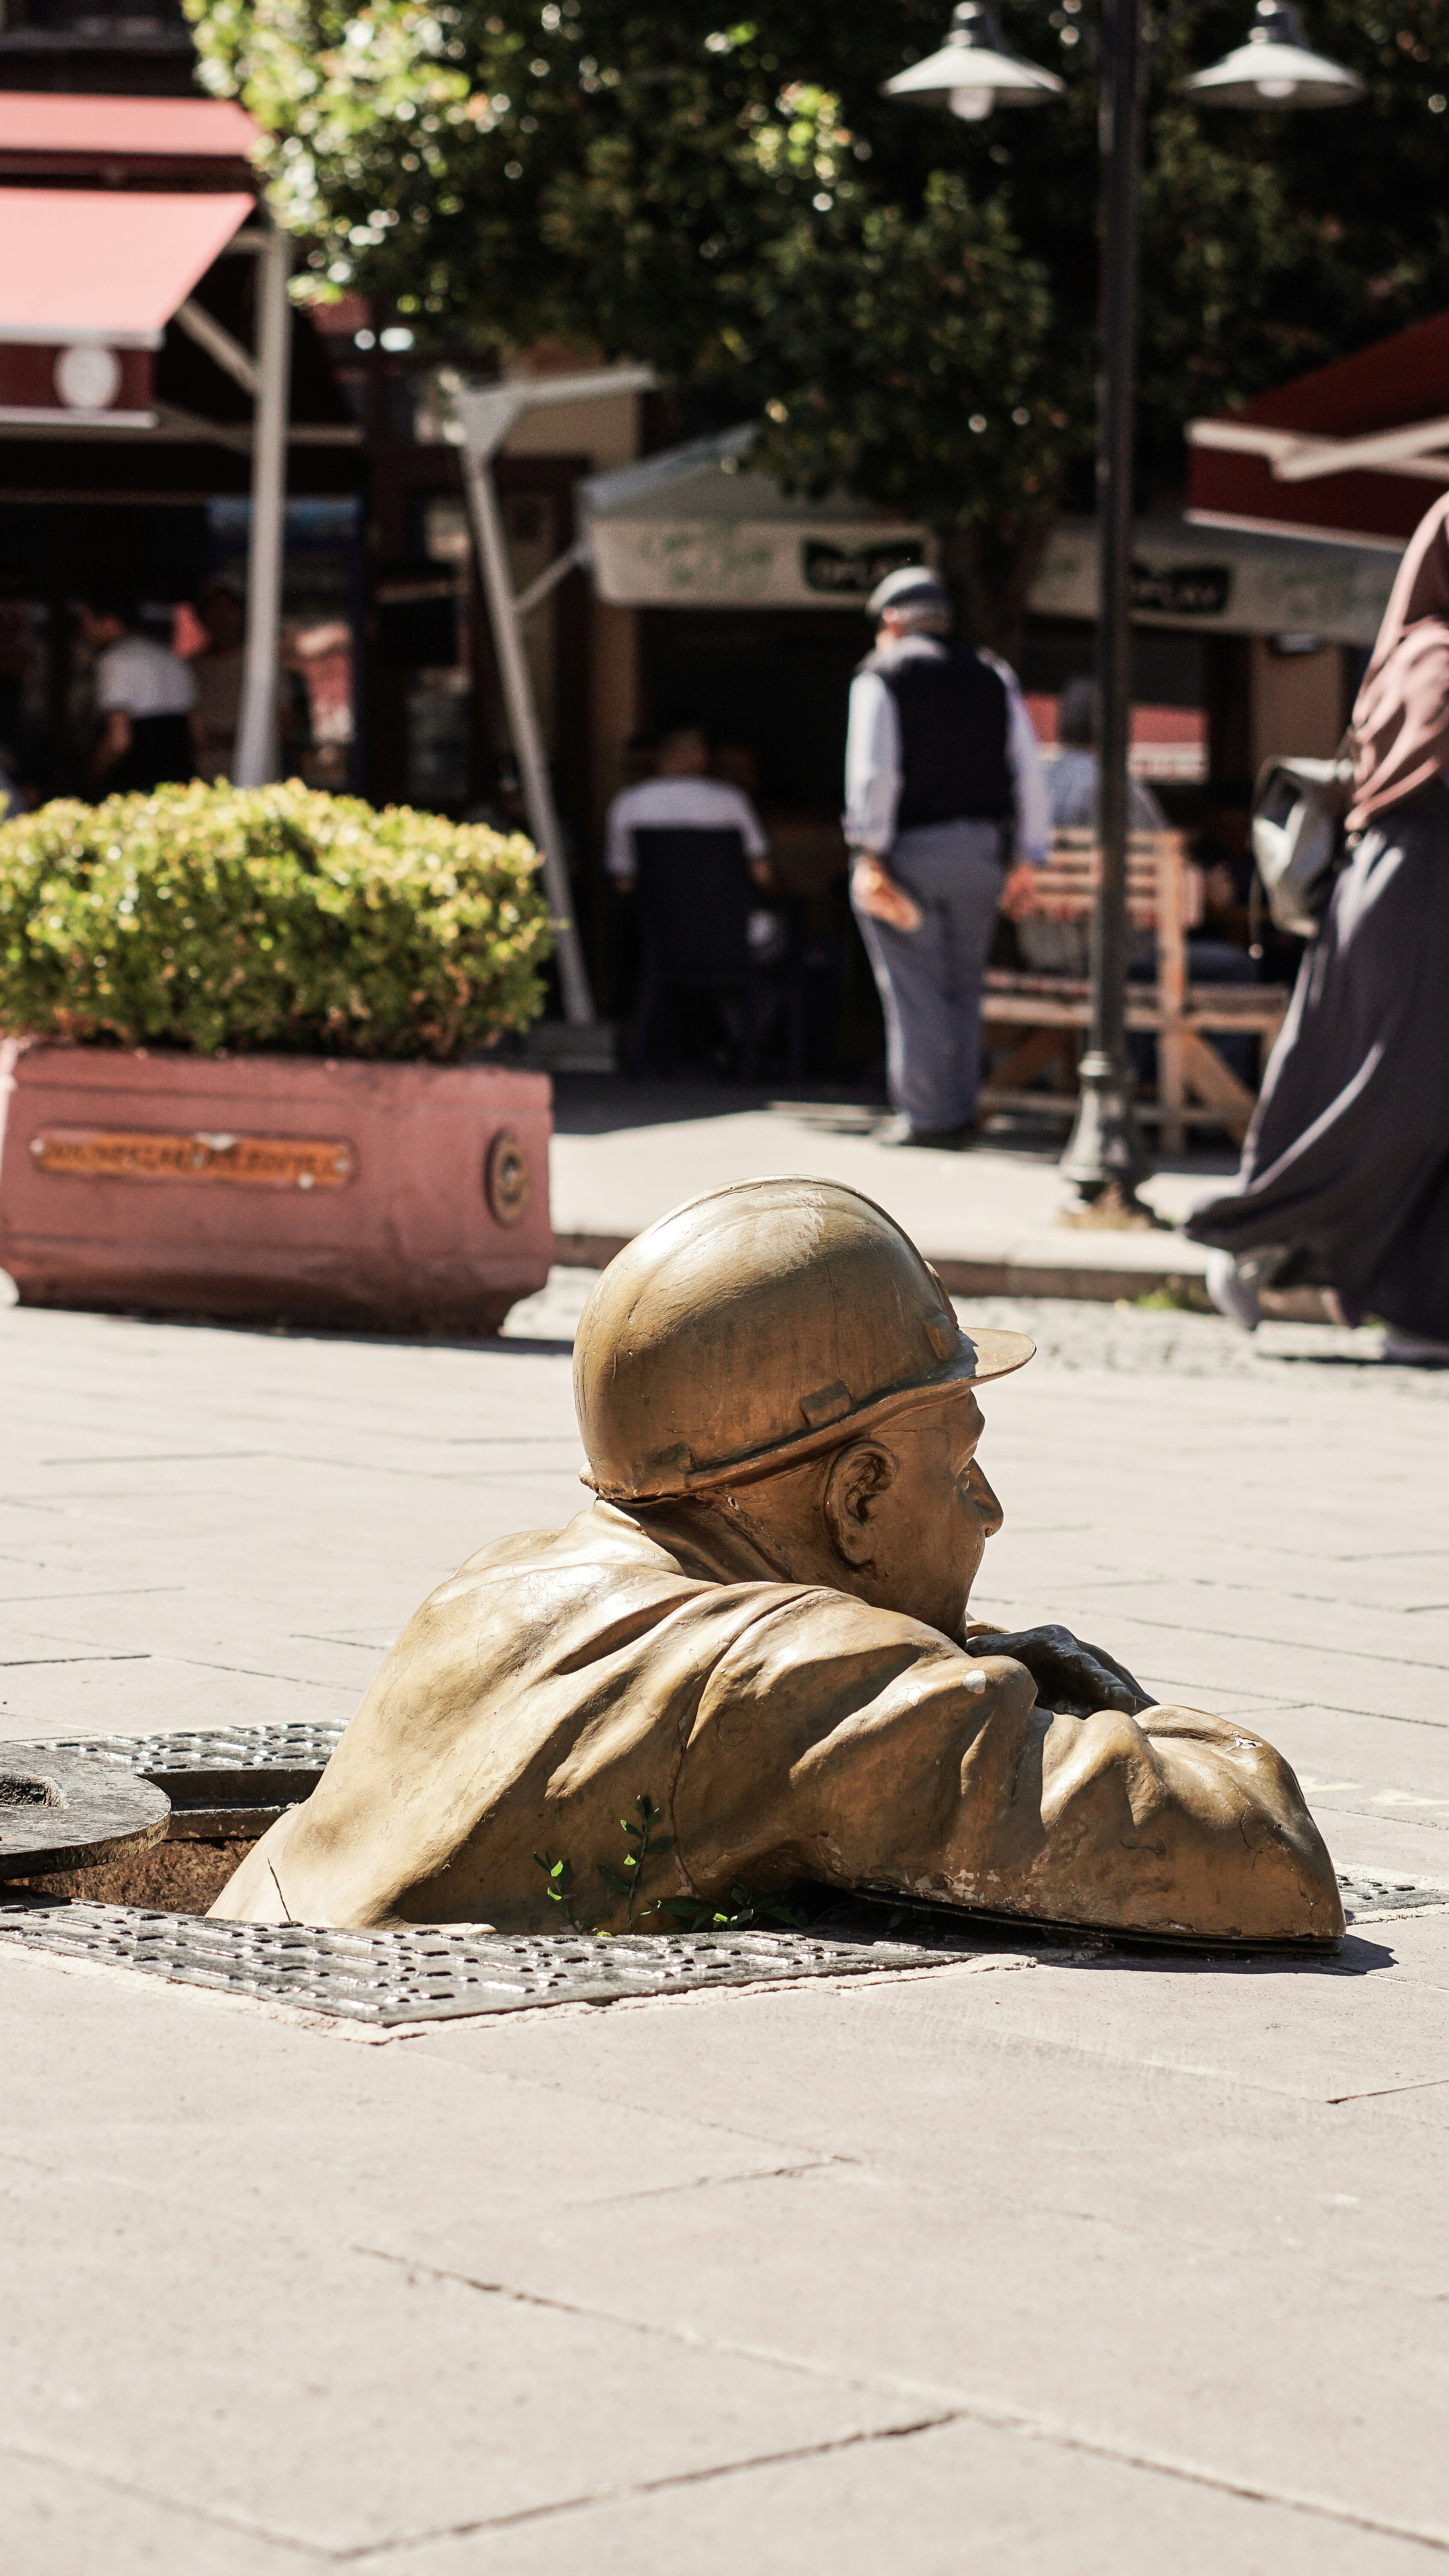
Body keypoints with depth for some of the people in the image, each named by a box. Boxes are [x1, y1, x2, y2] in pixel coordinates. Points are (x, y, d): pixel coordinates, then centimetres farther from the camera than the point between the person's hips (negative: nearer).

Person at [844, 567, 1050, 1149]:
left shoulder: (881, 674, -1)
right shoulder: (992, 676, 12)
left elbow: (872, 771, -12)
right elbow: (1028, 772, 7)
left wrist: (869, 854, -14)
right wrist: (1026, 860, 9)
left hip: (910, 849, -4)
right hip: (982, 854, 5)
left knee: (915, 988, -2)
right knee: (962, 987, 12)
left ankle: (926, 1116, -2)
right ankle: (961, 1111, 12)